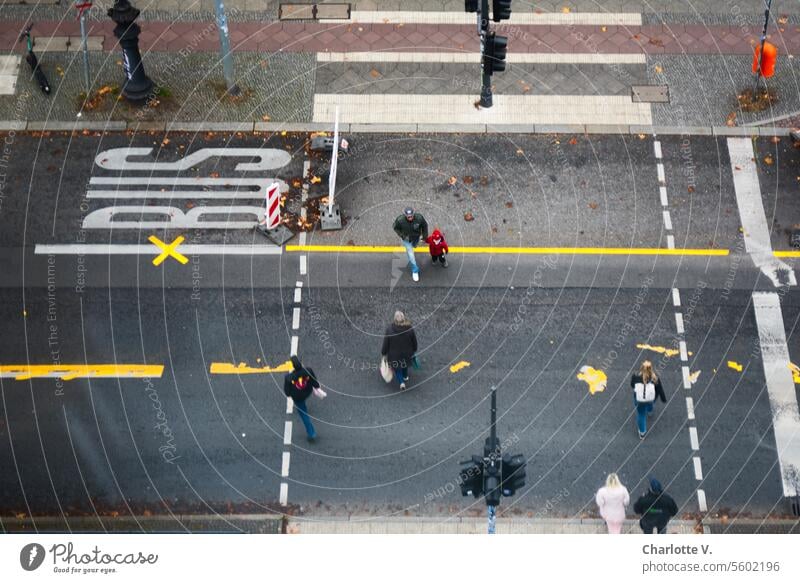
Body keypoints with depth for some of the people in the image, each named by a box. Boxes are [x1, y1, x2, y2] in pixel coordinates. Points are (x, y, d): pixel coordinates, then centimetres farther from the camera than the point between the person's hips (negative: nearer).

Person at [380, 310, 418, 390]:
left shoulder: (389, 329, -28)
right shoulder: (409, 329, -23)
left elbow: (385, 343, -16)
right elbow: (414, 342, -8)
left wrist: (383, 353, 2)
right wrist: (414, 350, 13)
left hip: (394, 355, -2)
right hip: (407, 353, 2)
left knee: (396, 368, 26)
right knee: (405, 364, 34)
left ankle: (401, 382, 16)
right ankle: (405, 377, 57)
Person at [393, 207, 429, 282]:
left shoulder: (419, 218, -34)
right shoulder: (400, 220, -37)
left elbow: (424, 225, -13)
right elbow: (396, 228, -16)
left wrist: (425, 236, -4)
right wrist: (402, 236, -25)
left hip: (416, 237, 2)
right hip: (406, 239, -2)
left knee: (414, 246, 35)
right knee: (411, 256, 2)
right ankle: (415, 271, 24)